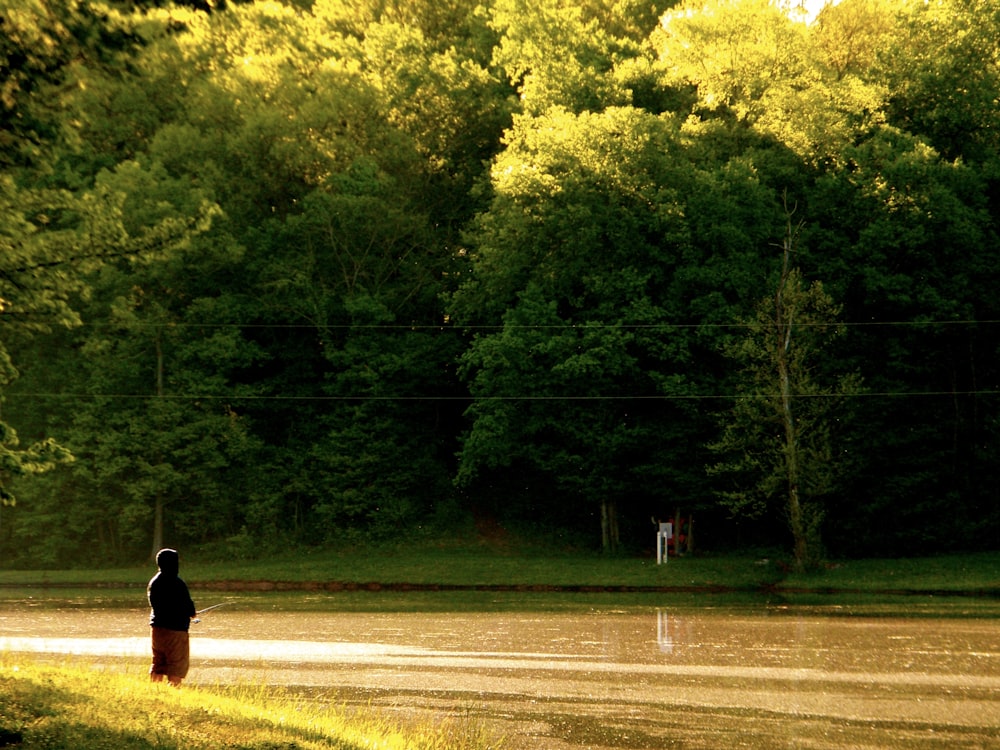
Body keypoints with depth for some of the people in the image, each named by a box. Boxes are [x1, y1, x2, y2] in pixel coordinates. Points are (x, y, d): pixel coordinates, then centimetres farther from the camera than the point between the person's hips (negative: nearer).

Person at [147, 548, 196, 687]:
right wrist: (192, 613, 9)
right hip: (175, 628, -7)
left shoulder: (153, 582, 7)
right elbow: (188, 606, -15)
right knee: (177, 665, -2)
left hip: (157, 627, 7)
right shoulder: (176, 583, -17)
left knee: (158, 665, 15)